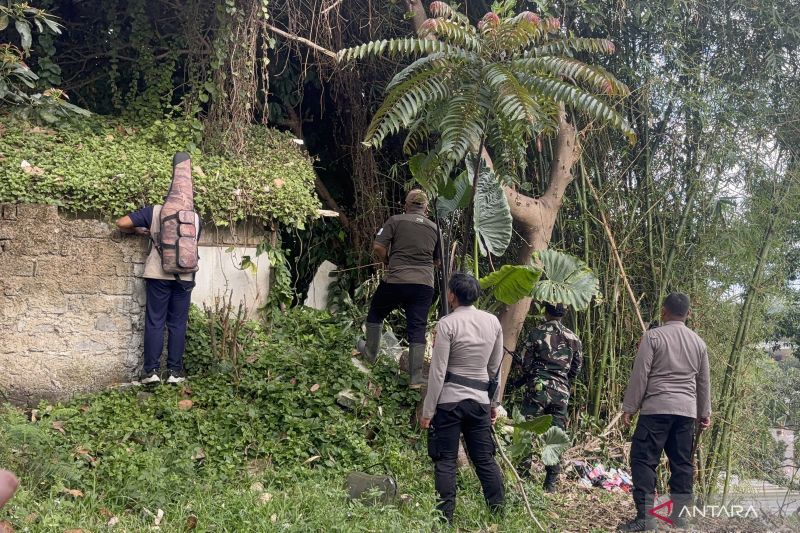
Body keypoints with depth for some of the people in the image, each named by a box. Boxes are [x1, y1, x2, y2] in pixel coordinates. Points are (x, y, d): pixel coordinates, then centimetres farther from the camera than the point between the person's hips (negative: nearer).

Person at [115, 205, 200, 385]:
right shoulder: (195, 218, 11)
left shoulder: (155, 211, 4)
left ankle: (151, 371, 1)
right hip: (185, 276, 2)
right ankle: (175, 371, 6)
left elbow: (122, 223, -2)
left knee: (155, 322, 3)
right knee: (178, 324, 6)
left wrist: (137, 230, 18)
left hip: (159, 274, -1)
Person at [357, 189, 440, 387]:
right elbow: (437, 261, 19)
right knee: (417, 328, 4)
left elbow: (378, 247, -8)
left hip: (396, 281, -3)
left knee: (375, 313, 23)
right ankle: (416, 377, 3)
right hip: (425, 284, 3)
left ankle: (370, 351, 36)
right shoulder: (434, 228, 12)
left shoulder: (396, 221, 0)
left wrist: (387, 262, 9)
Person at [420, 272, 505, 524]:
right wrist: (495, 403, 20)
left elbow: (438, 371, -11)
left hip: (449, 399, -5)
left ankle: (445, 517, 5)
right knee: (485, 459, 12)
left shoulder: (447, 324, -11)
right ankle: (499, 511, 16)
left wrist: (427, 411, -6)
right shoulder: (493, 322, 5)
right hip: (480, 400, 5)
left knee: (446, 461, 2)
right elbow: (495, 368, 11)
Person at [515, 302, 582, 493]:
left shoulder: (536, 333, -5)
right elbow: (576, 368, 11)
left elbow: (525, 363, -2)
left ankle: (523, 474, -2)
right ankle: (551, 482, 11)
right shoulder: (573, 338, 6)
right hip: (561, 391, 3)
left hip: (537, 389, -3)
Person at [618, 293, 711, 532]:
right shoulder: (698, 342, 12)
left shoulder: (653, 337, -4)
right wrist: (704, 412, 28)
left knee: (644, 460, -4)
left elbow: (639, 375, -7)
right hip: (687, 411, 5)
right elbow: (704, 382, 19)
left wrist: (629, 408, -2)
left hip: (656, 408, -5)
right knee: (682, 463, 10)